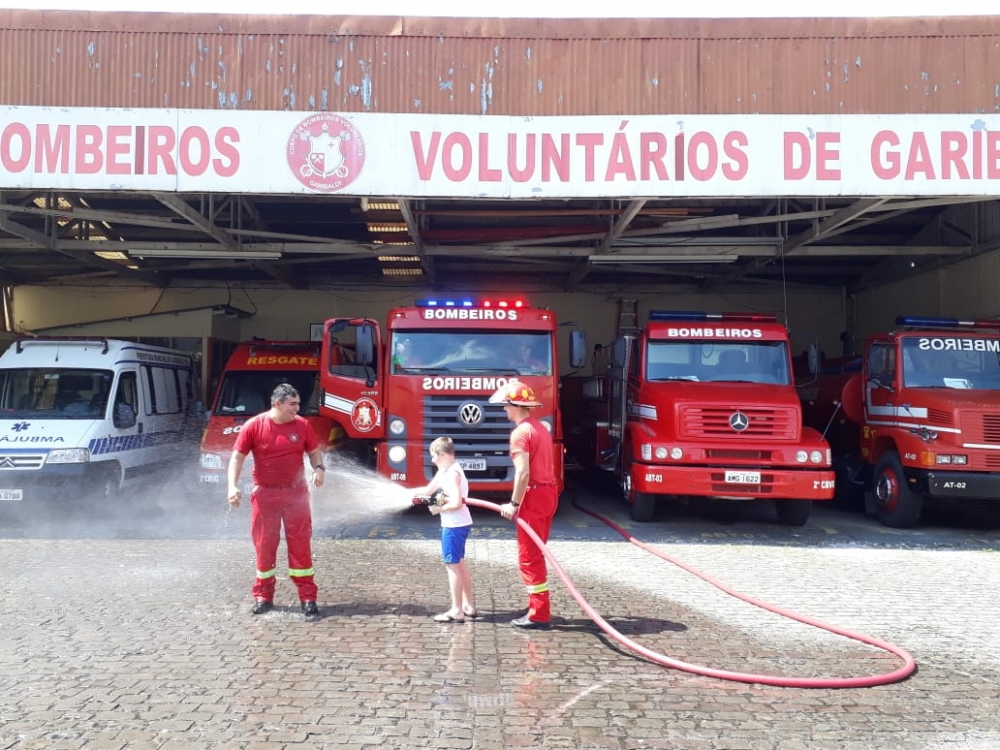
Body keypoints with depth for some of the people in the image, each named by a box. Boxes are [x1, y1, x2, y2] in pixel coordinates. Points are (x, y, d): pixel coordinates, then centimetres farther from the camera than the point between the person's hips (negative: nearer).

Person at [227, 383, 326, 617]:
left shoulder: (302, 425, -1)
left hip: (295, 492, 1)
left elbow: (315, 450, 12)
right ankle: (263, 596, 19)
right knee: (264, 545, 6)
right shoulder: (254, 426, -7)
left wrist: (319, 468, -8)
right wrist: (233, 485, -15)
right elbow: (237, 456, -4)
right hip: (265, 494, -1)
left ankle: (308, 596, 6)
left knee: (301, 544, 0)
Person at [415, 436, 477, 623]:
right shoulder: (444, 471, 11)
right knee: (459, 564, 17)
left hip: (454, 526, -10)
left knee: (452, 565, -4)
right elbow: (429, 490, 22)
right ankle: (468, 606, 25)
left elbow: (456, 503, -29)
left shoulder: (452, 474, -20)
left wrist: (438, 509, -14)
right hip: (458, 524, 10)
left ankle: (456, 611, 1)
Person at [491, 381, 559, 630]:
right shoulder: (540, 428, 15)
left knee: (529, 556, -3)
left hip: (534, 495, -10)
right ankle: (538, 606, 26)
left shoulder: (521, 432, -14)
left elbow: (523, 473, -21)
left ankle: (539, 615, 0)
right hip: (548, 491, 10)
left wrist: (514, 504, -16)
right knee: (535, 554, 18)